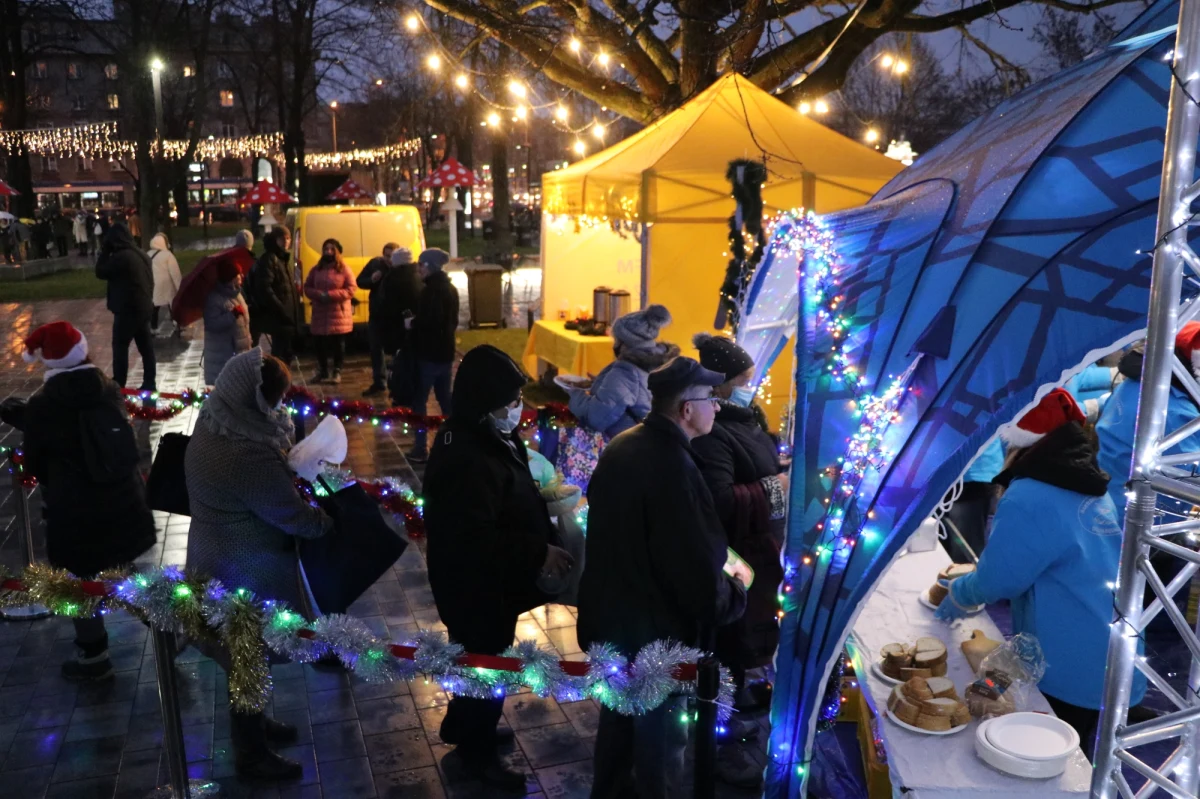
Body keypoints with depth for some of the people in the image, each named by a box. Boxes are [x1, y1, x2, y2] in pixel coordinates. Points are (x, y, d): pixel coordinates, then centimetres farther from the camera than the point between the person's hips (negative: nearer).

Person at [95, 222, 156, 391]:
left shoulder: (120, 256, -17)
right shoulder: (141, 254, 10)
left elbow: (100, 272, -5)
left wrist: (105, 251, 0)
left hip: (127, 310, -8)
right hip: (144, 307, 8)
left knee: (120, 346, 0)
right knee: (146, 347, 9)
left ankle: (118, 385, 2)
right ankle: (149, 383, 13)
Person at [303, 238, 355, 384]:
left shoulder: (344, 269, -3)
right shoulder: (316, 269, 9)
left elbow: (351, 290, -9)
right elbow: (307, 288, 10)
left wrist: (331, 295, -18)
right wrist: (318, 294, -12)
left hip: (339, 313, -4)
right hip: (320, 313, 4)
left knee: (338, 344, 3)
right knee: (320, 344, 8)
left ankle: (337, 372, 14)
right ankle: (323, 372, 21)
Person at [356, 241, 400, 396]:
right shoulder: (375, 263, 2)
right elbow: (360, 281, 9)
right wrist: (371, 280, -12)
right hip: (376, 315, 5)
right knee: (376, 349, 13)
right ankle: (379, 383, 26)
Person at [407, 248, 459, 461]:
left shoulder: (431, 290, -17)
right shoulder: (450, 288, 11)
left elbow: (428, 322, -24)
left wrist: (411, 323, -9)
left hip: (429, 353, -9)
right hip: (445, 352, 9)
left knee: (420, 400, -1)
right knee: (444, 397, 16)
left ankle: (421, 448, 1)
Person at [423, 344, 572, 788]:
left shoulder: (490, 436, 1)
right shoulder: (466, 458, -33)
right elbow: (476, 538, -34)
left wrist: (547, 539, 5)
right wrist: (539, 553, -30)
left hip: (488, 579, 10)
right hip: (475, 584, -10)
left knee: (482, 656, 27)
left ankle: (463, 726, 49)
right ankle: (477, 749, 32)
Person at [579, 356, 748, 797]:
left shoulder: (621, 446, -1)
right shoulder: (676, 469, -30)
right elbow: (701, 573, -27)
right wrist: (734, 597, -5)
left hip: (610, 615, 9)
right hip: (655, 632, -8)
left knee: (619, 713, 28)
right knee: (660, 736, 14)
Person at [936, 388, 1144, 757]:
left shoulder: (1030, 498, -21)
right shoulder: (1091, 491, 8)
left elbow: (999, 579, -15)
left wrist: (959, 594, 5)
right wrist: (973, 579, 23)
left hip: (1073, 672, -8)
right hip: (1108, 665, 8)